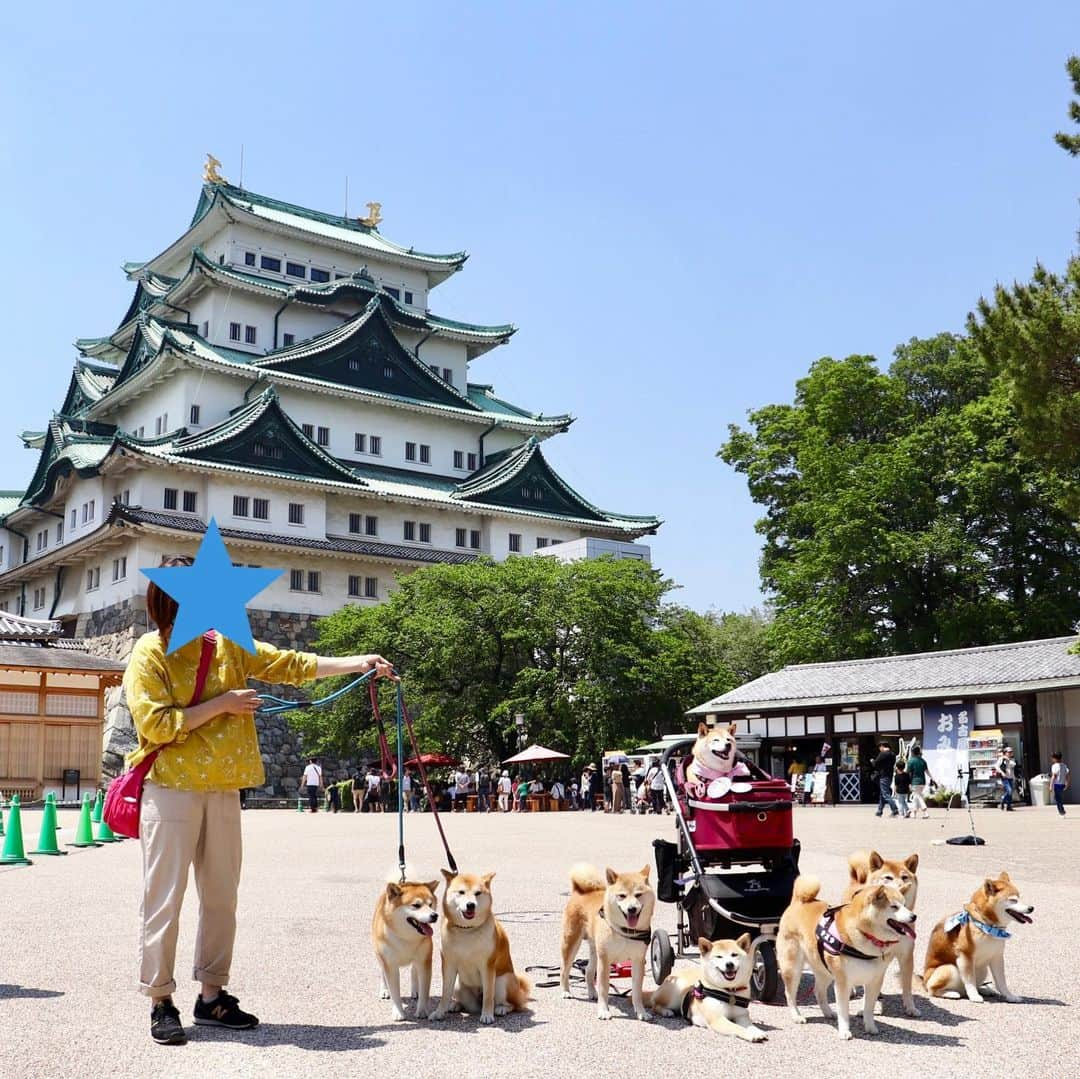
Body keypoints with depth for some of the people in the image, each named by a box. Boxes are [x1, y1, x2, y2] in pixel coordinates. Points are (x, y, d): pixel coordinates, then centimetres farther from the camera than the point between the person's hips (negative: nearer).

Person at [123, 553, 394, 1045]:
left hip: (223, 790, 6)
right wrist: (220, 704, -14)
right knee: (164, 899, -2)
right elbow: (155, 724, -16)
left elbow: (289, 664, 9)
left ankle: (212, 995, 22)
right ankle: (160, 1001, 10)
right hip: (172, 789, -6)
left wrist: (356, 664, 3)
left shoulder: (226, 645, 8)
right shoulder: (149, 654, -8)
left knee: (221, 897, 11)